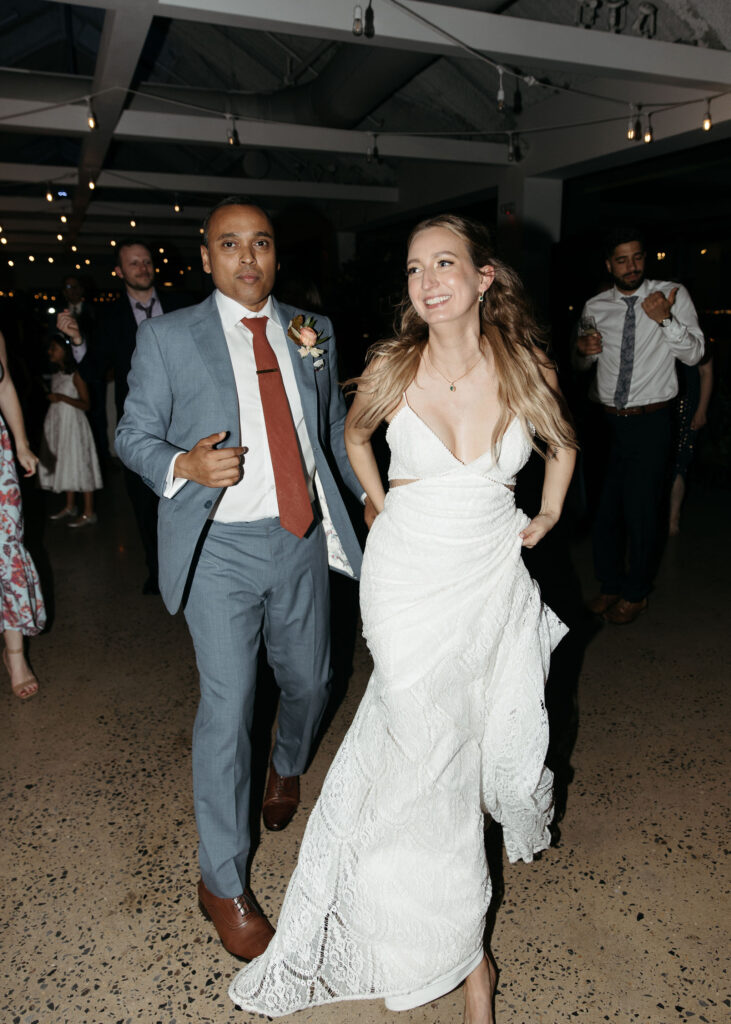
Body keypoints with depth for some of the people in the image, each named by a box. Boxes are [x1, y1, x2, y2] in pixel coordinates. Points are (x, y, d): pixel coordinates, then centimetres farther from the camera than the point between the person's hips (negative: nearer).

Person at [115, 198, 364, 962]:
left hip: (303, 538, 4)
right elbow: (134, 434, 1)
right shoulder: (167, 336, -1)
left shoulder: (313, 332, 9)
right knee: (227, 708, -2)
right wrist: (185, 464, -19)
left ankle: (287, 767, 54)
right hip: (221, 547, -3)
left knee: (308, 681, 18)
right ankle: (223, 882, 20)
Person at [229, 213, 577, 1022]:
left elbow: (562, 444, 15)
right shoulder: (392, 368, -8)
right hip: (408, 579, -1)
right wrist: (382, 502, 7)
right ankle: (462, 952, 25)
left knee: (502, 738, 14)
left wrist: (547, 516, 9)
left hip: (494, 579, 2)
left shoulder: (525, 369, -5)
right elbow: (354, 433, 14)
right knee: (429, 754, 4)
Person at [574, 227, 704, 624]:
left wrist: (665, 319, -25)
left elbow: (694, 354, -10)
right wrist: (582, 350, -7)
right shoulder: (595, 307, 6)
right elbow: (583, 365, 16)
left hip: (651, 422, -3)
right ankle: (610, 585, 30)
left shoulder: (673, 295, -3)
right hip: (606, 421, 3)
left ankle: (636, 593, 21)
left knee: (642, 510, 1)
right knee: (604, 506, 11)